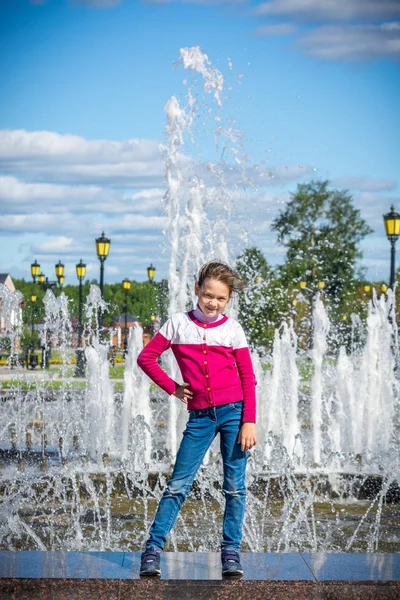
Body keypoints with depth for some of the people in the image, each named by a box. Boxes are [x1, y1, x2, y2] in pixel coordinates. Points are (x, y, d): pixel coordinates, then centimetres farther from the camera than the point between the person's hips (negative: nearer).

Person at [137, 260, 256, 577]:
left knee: (234, 486, 3)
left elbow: (248, 378, 2)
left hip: (233, 411, 0)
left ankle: (231, 551, 11)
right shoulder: (178, 324, 4)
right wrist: (172, 387, 3)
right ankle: (153, 548, 3)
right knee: (178, 484, -1)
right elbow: (146, 357, 9)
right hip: (200, 416, 0)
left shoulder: (232, 328, 3)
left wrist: (249, 422, -5)